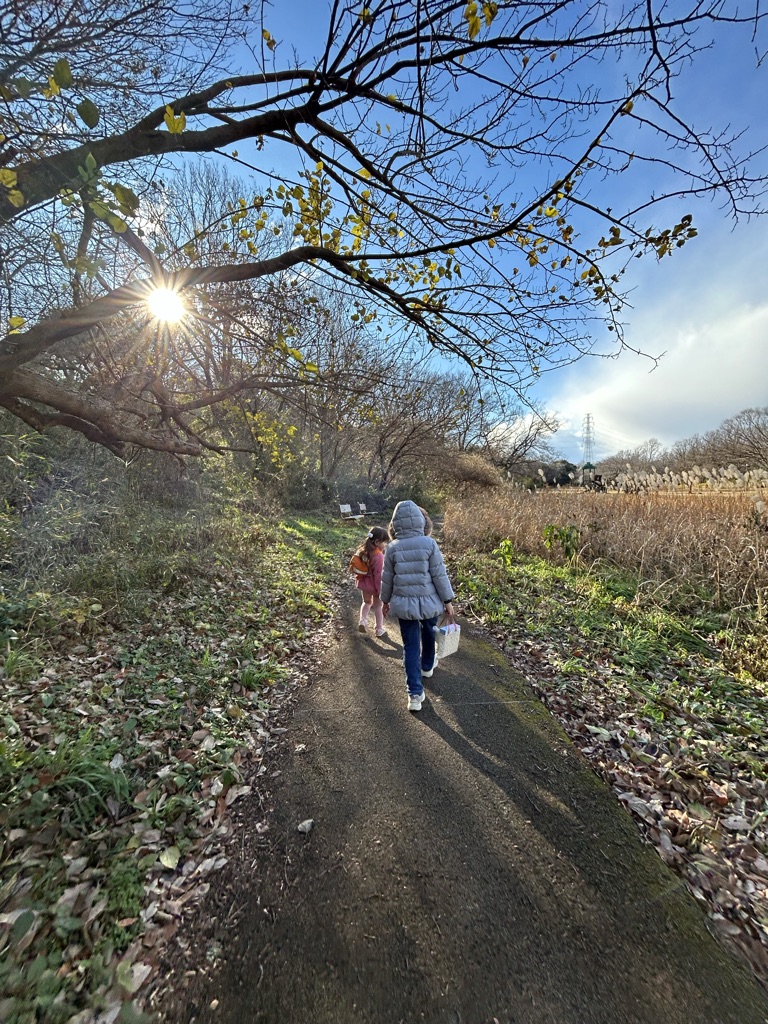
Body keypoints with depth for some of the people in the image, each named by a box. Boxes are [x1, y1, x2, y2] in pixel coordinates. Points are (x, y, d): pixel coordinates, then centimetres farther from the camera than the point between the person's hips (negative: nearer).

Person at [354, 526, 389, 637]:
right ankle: (379, 629, 27)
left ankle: (362, 620, 12)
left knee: (367, 602, 29)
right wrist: (381, 590, -14)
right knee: (378, 606, 14)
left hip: (363, 583, 6)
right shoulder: (378, 556, -27)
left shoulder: (363, 550, -6)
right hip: (374, 585, -6)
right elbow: (379, 575, -23)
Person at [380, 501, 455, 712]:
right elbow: (440, 575, -11)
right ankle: (427, 666, 52)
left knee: (410, 647, 10)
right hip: (429, 602, 0)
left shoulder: (393, 548, -8)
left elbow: (387, 579, 1)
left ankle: (415, 694, 13)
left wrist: (385, 601, 16)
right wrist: (448, 601, 0)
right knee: (429, 634, 28)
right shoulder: (429, 543, -14)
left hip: (404, 604, 0)